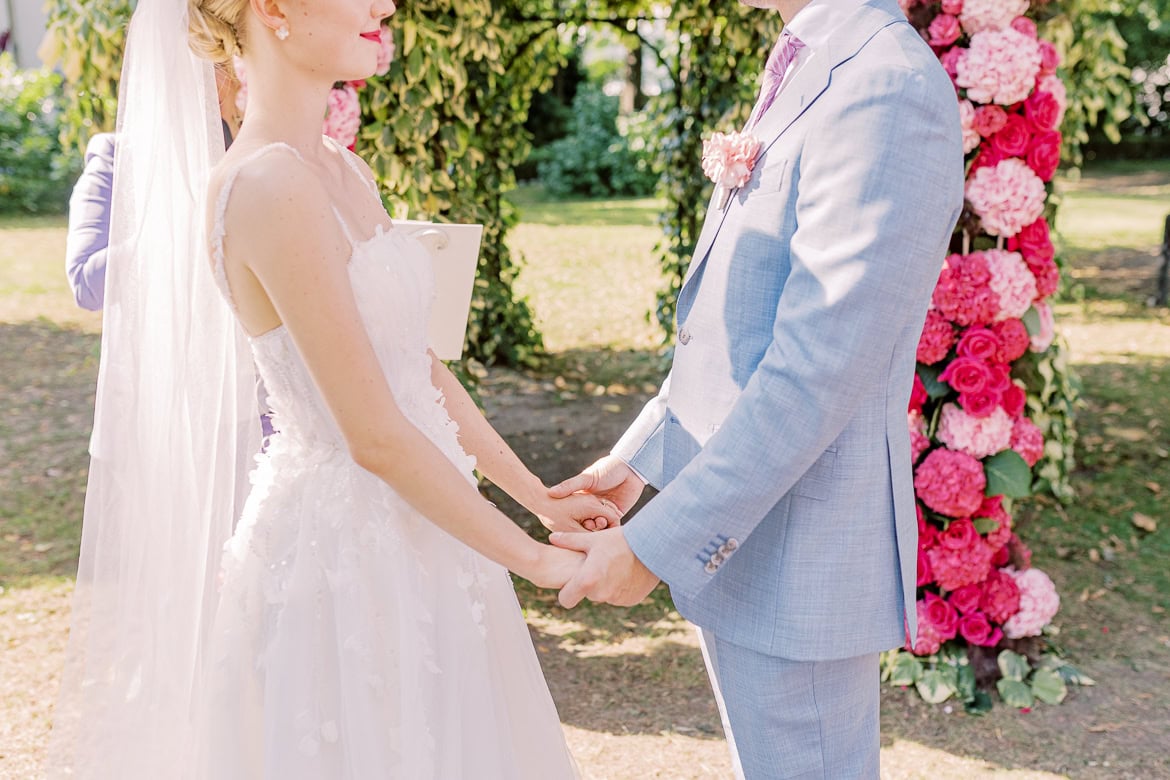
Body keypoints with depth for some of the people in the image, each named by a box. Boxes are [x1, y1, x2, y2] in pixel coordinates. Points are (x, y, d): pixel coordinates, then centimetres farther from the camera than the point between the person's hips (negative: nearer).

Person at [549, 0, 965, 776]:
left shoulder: (888, 91, -20)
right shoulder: (805, 80, 11)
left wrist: (654, 544, -20)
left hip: (795, 559, -9)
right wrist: (640, 452, 14)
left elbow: (817, 371, -25)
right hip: (737, 528, 9)